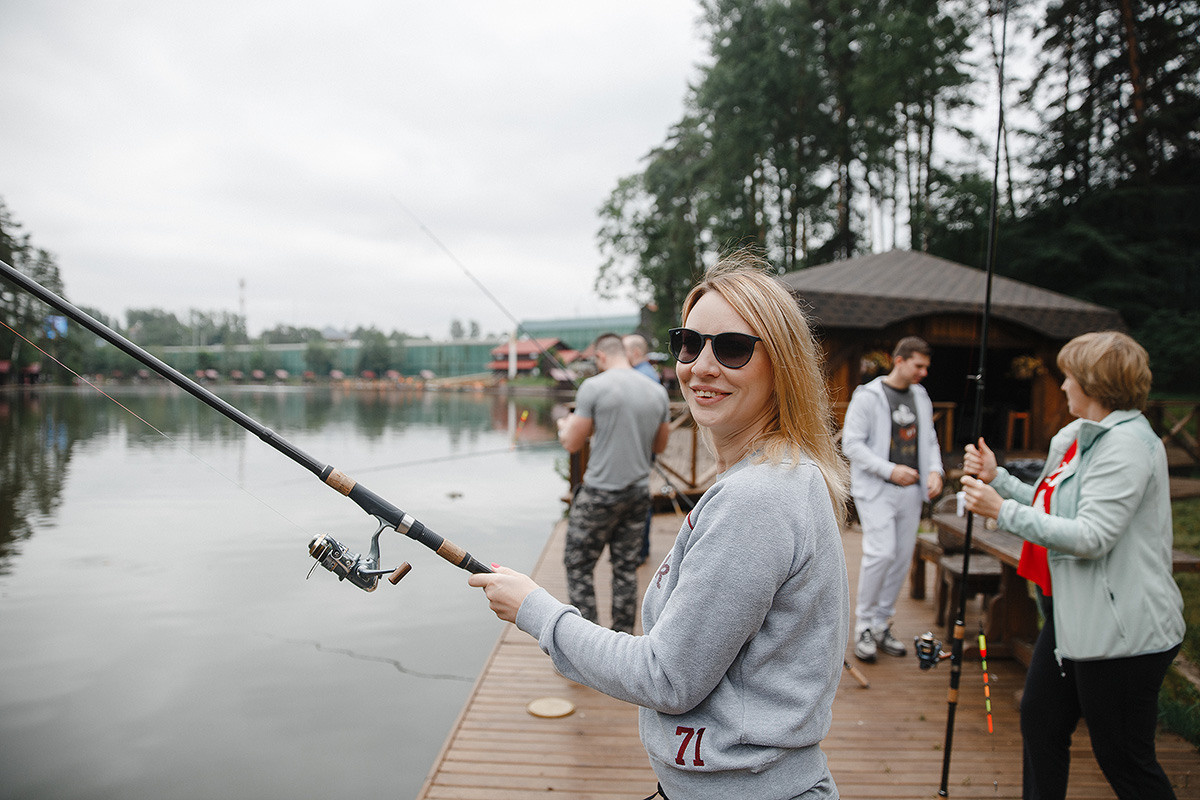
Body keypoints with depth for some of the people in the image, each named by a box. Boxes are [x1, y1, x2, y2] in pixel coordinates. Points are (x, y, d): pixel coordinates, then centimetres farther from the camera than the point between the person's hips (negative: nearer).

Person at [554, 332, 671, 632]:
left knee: (579, 565, 7)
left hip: (600, 492, -5)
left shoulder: (594, 387, -11)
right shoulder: (657, 392, 4)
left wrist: (564, 426, 13)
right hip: (639, 493, 5)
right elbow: (660, 445, 14)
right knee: (626, 568, 14)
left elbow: (572, 444, -8)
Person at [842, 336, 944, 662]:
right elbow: (852, 444, -11)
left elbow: (929, 440, 20)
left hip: (910, 490, 7)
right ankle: (864, 625, 1)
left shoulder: (921, 397, 14)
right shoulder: (868, 396, -7)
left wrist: (935, 470, 1)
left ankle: (881, 623, 21)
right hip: (876, 489, -6)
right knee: (881, 553, -15)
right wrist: (890, 470, -16)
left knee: (902, 558, 7)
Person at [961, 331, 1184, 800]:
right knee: (1040, 722, 20)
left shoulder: (1127, 443, -19)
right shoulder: (1078, 437, 11)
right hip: (1071, 617, 10)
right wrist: (997, 478, 6)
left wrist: (1001, 510, -24)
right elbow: (1053, 506, 15)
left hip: (1120, 632, -10)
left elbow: (1092, 537, -27)